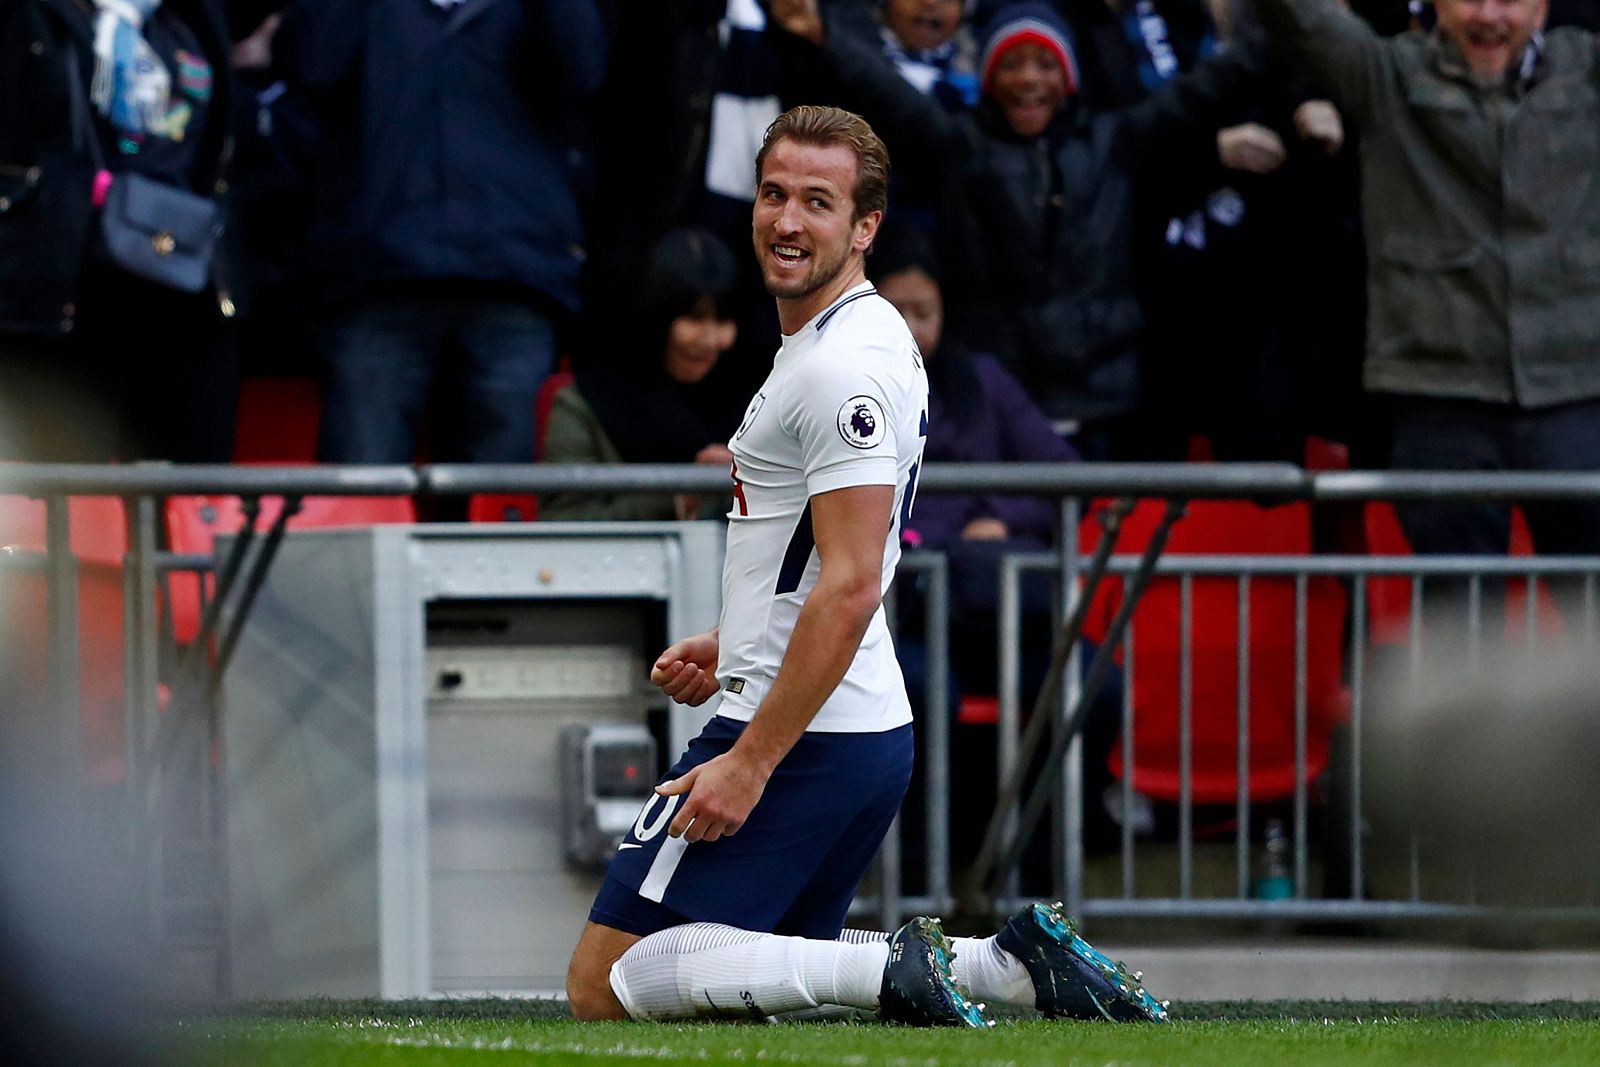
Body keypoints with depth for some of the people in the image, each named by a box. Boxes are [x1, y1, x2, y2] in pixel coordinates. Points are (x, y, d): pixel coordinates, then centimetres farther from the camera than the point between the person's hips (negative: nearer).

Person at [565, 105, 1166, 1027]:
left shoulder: (841, 368, -17)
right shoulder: (871, 336, 16)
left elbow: (850, 588, -23)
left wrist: (749, 762, -23)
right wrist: (734, 649, 23)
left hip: (800, 739, -10)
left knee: (607, 984, -9)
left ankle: (889, 972, -17)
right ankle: (1010, 963, 9)